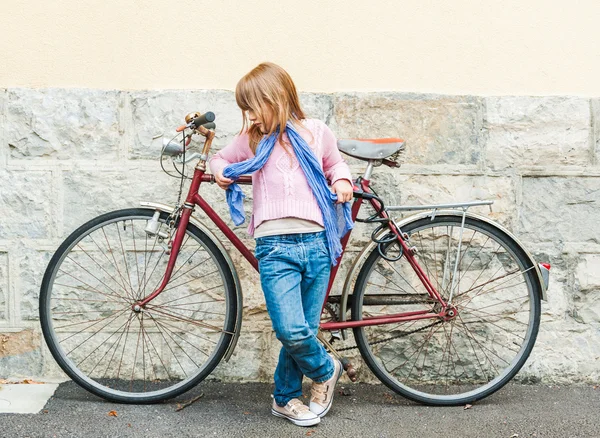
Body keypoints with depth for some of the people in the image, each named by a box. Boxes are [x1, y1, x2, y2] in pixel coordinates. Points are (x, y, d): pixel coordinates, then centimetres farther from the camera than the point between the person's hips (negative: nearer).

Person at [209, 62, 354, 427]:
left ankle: (286, 397, 29)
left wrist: (342, 181, 5)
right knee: (292, 331, -15)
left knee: (303, 331, 6)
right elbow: (222, 158, 26)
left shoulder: (317, 132, 8)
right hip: (275, 246, -1)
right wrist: (220, 170, 5)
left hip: (316, 242, 1)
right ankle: (326, 369, 16)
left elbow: (335, 163, 25)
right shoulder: (253, 140, 10)